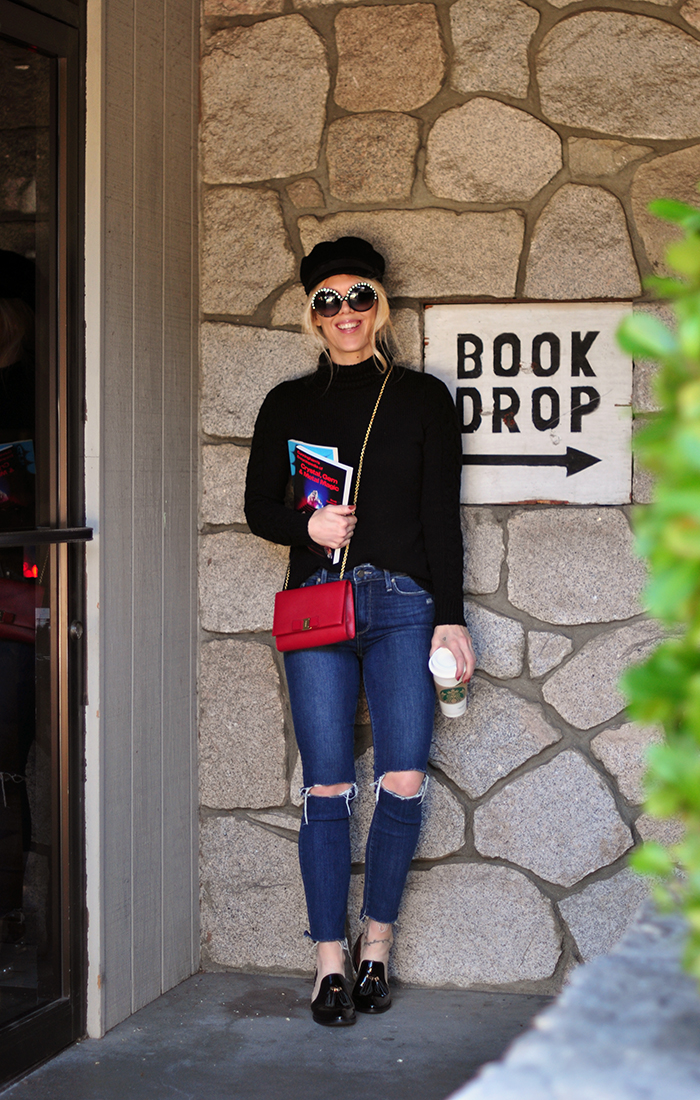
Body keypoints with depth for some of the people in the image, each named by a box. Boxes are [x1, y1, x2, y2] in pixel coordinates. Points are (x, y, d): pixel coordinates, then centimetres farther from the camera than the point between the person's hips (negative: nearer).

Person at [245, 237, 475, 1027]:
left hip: (405, 605, 0)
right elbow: (258, 507, 11)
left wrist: (450, 616, 0)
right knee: (327, 789, -3)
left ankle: (377, 945, 13)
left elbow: (442, 516, 6)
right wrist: (307, 525, -11)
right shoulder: (289, 404, 12)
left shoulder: (423, 398, 9)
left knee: (403, 785, -6)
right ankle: (330, 961, 7)